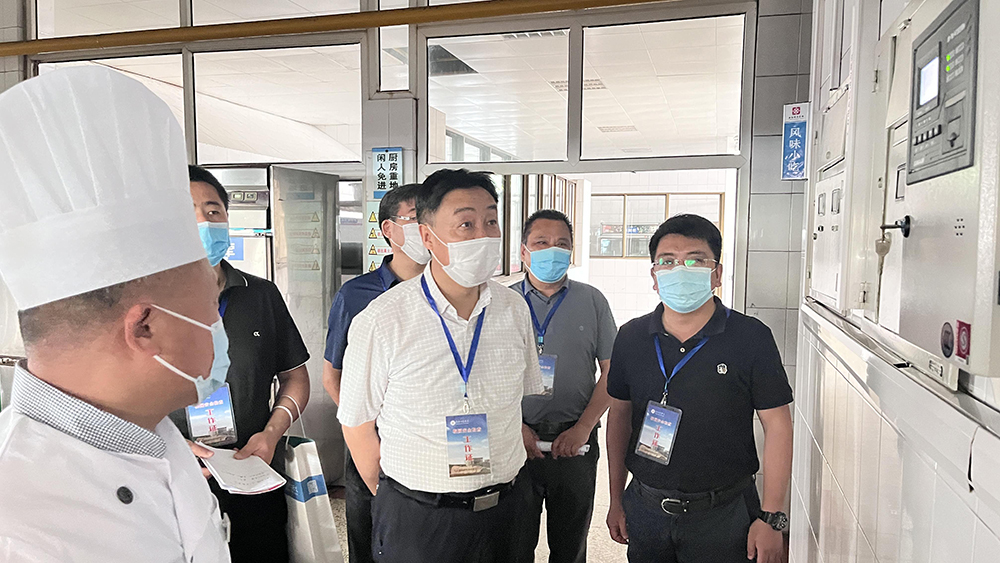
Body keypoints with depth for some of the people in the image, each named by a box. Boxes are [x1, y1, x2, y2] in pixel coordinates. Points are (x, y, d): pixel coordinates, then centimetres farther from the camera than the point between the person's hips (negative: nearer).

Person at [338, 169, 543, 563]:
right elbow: (357, 422, -6)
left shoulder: (514, 309, -3)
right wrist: (395, 502, 1)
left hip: (503, 510, 4)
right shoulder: (380, 322, -16)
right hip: (415, 521, -4)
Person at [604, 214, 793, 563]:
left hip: (723, 517, -2)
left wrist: (772, 518, -9)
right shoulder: (631, 337, 0)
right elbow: (619, 415, 7)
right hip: (645, 507, 3)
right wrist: (616, 501, 8)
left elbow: (777, 425, -7)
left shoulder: (752, 338, -9)